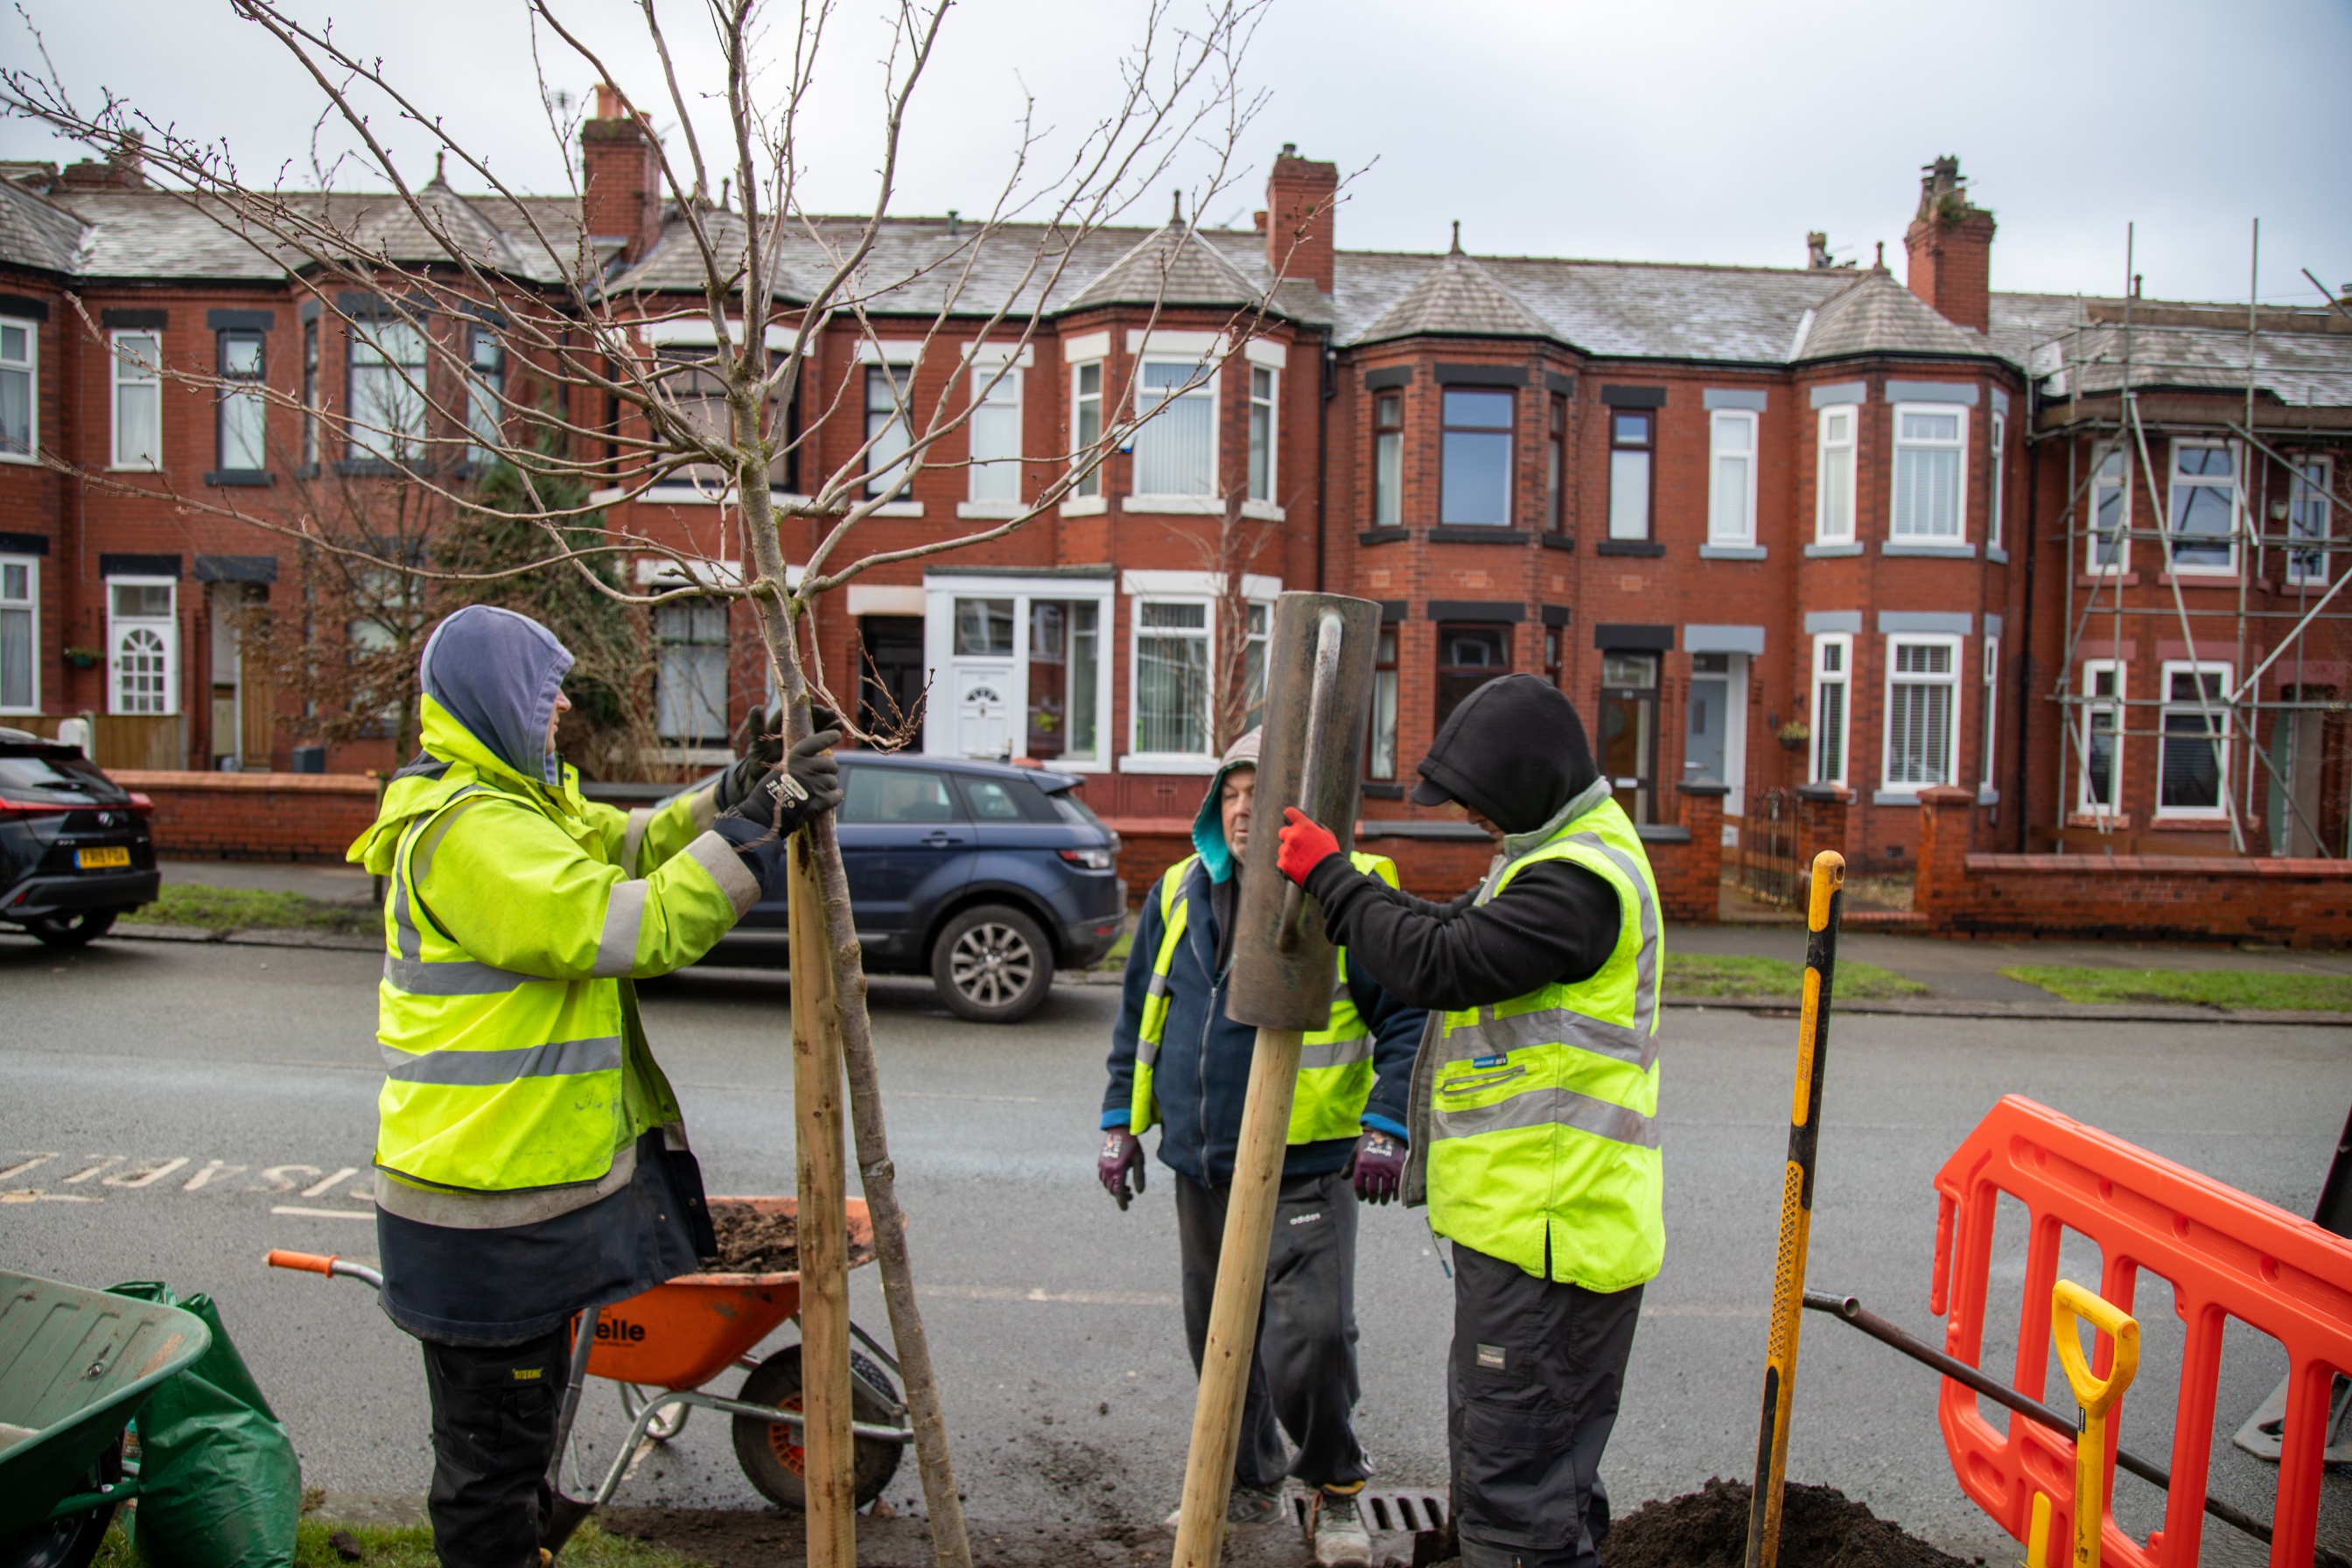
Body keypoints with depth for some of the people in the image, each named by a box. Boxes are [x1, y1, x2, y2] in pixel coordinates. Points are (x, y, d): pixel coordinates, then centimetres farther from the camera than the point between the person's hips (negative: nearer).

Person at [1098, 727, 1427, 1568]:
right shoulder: (1180, 893, 8)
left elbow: (1409, 1016, -6)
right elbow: (1138, 1014, 17)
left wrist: (1386, 1127, -13)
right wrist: (1122, 1121, 14)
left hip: (1306, 1168, -5)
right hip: (1202, 1167, 5)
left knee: (1308, 1341, -10)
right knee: (1218, 1338, 16)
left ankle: (1336, 1489, 17)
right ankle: (1249, 1482, 38)